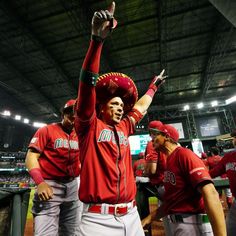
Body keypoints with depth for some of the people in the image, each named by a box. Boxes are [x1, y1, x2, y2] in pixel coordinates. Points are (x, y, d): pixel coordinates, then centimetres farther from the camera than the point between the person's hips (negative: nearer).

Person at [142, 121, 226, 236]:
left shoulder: (184, 153, -17)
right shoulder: (170, 160, 9)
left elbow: (210, 194, -27)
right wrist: (150, 217, 11)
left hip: (192, 223, -9)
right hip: (176, 222, 9)